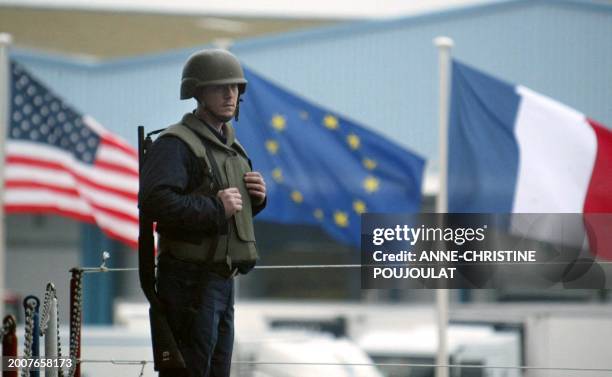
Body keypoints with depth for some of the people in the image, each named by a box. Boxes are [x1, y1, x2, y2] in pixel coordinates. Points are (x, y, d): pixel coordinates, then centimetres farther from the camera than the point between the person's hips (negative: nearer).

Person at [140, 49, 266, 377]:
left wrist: (256, 198, 7)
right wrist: (216, 207, -24)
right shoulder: (177, 143, -12)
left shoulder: (229, 146, 18)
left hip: (222, 279, 10)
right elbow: (155, 201, -29)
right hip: (191, 279, -10)